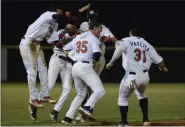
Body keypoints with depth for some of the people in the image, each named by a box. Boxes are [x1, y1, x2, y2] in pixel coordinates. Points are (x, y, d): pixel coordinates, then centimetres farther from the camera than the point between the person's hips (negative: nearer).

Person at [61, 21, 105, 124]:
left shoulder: (77, 38, 21)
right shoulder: (93, 38, 0)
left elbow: (65, 49, 22)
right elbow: (97, 53, -13)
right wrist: (95, 59, 8)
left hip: (75, 67, 8)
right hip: (85, 67, -8)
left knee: (81, 94, 19)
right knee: (100, 90, -9)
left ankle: (68, 117, 10)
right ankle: (87, 108, -30)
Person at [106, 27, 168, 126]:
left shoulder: (126, 41, 5)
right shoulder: (146, 44, 16)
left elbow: (119, 49, -18)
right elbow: (158, 59, 15)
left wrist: (111, 62, -16)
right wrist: (163, 68, 34)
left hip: (131, 77, -4)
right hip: (145, 76, 4)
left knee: (123, 98, 19)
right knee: (141, 94, 33)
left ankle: (124, 122, 20)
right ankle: (145, 119, 26)